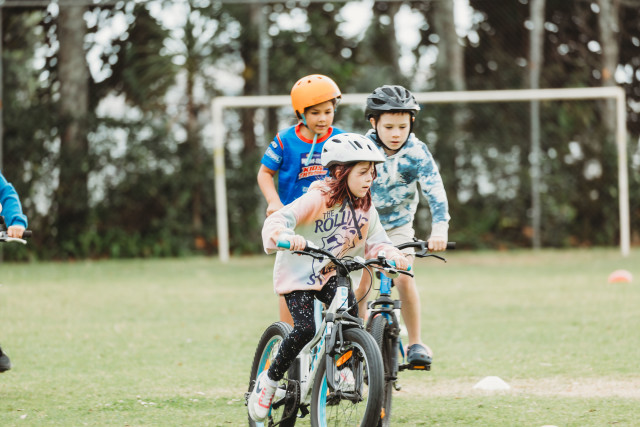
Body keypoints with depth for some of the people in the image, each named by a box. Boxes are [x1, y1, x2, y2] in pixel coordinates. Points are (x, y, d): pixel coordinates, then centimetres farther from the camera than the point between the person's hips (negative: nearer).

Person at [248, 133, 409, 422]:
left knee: (350, 311, -20)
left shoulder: (365, 208, -1)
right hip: (298, 272, -6)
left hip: (330, 274, 6)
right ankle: (268, 381, 0)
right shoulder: (319, 199, -22)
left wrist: (390, 254, -25)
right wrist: (285, 236, -53)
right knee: (305, 328, -20)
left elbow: (376, 242, -3)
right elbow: (278, 220, -30)